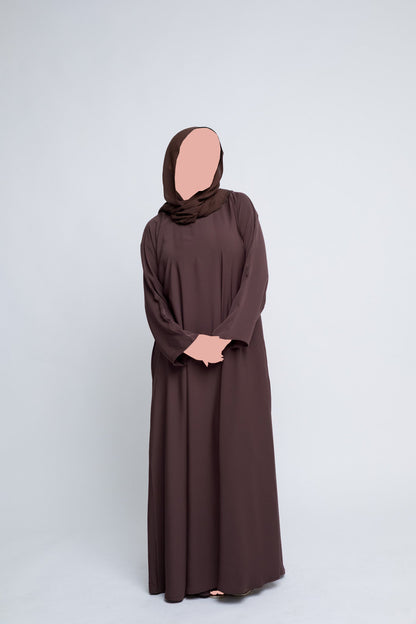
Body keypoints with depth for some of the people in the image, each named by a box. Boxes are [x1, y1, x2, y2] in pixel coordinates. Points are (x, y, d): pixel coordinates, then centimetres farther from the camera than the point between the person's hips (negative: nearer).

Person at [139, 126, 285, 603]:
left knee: (235, 452, 0)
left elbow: (256, 275, -7)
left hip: (236, 356, -1)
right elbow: (153, 302, 0)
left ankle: (235, 562, 14)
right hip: (180, 361, 2)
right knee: (183, 455, 3)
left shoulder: (238, 208, 3)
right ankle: (189, 564, 17)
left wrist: (224, 337, -18)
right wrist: (189, 344, -17)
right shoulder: (155, 231, 7)